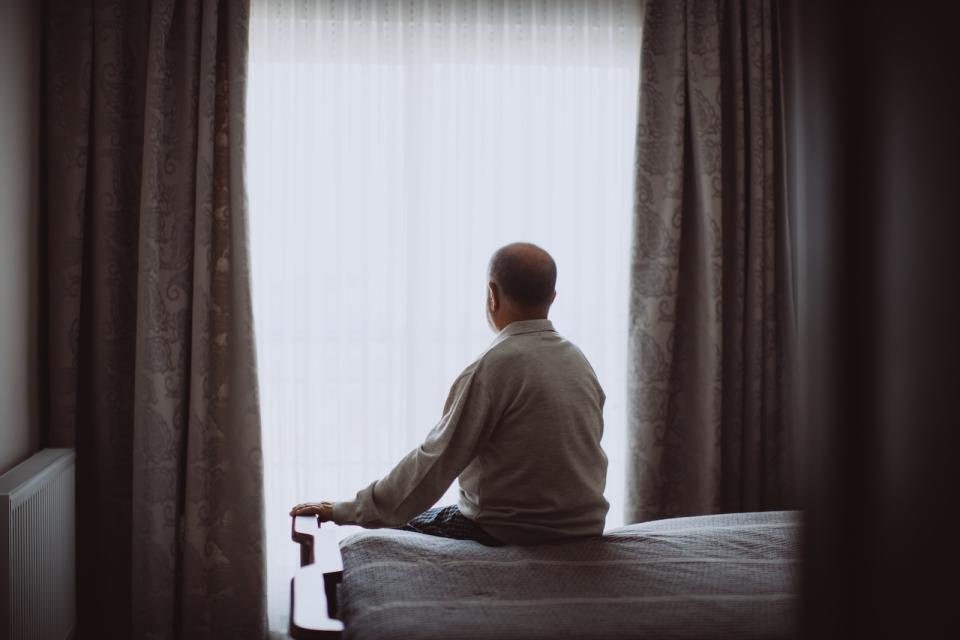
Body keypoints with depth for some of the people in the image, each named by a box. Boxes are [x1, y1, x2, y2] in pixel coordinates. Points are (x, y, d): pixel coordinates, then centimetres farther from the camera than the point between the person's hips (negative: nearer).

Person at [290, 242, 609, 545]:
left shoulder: (492, 367, -19)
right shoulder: (578, 359, 4)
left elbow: (435, 461, -18)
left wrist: (344, 512, -9)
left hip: (509, 531, -7)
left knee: (401, 525, 14)